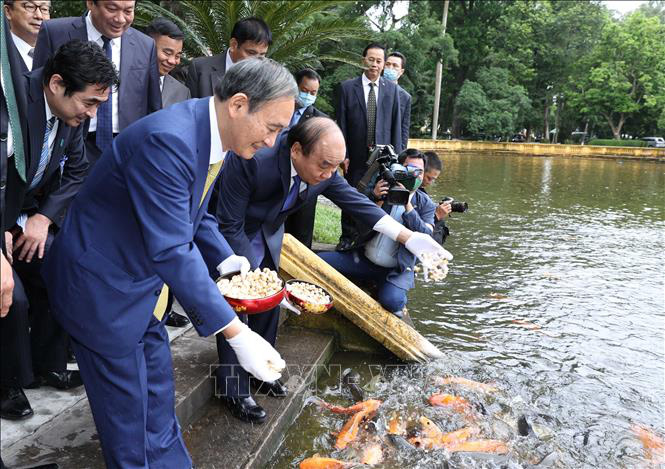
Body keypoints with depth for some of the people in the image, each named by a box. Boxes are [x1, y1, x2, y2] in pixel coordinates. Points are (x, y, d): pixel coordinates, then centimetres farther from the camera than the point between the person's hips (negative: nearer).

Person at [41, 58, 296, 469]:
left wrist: (225, 260, -2)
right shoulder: (167, 139, -31)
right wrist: (235, 333, -32)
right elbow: (171, 249, -34)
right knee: (131, 421, 7)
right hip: (103, 288, -9)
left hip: (145, 284, 9)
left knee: (159, 402, 21)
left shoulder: (214, 137, -1)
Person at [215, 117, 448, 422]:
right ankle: (234, 391, 8)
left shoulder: (323, 170, -20)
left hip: (267, 232, 6)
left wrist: (410, 238, -16)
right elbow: (230, 227, -32)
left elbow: (356, 202, -10)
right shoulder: (252, 160, -39)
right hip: (229, 234, -6)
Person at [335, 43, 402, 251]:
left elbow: (396, 124, 7)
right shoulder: (347, 87, 2)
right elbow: (341, 124, 0)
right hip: (356, 155, -1)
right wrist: (343, 154, -6)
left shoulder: (392, 89, 7)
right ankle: (348, 238, 21)